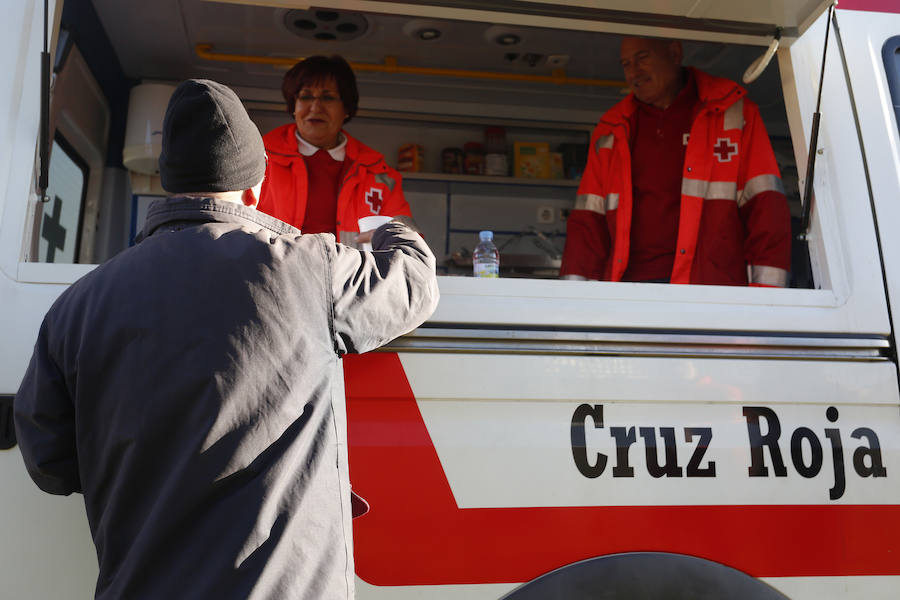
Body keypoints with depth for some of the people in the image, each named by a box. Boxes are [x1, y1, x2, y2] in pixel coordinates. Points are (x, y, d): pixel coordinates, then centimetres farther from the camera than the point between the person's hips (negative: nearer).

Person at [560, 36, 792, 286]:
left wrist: (766, 293, -6)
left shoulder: (733, 113, 10)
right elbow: (590, 217, 14)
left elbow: (764, 203, 3)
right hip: (628, 279, 3)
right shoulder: (611, 132, 20)